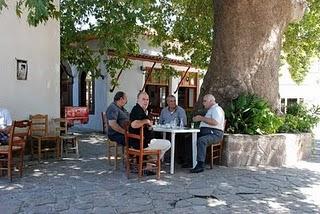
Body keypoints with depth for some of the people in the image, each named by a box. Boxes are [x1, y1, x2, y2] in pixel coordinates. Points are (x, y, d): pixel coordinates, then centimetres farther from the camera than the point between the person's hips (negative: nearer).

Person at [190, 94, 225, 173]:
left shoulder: (217, 109, -6)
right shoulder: (210, 110, 26)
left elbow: (215, 122, -23)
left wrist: (201, 118, -16)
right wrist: (199, 119, 16)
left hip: (214, 133, -10)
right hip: (205, 132, 10)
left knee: (201, 140, -36)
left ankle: (200, 164, -38)